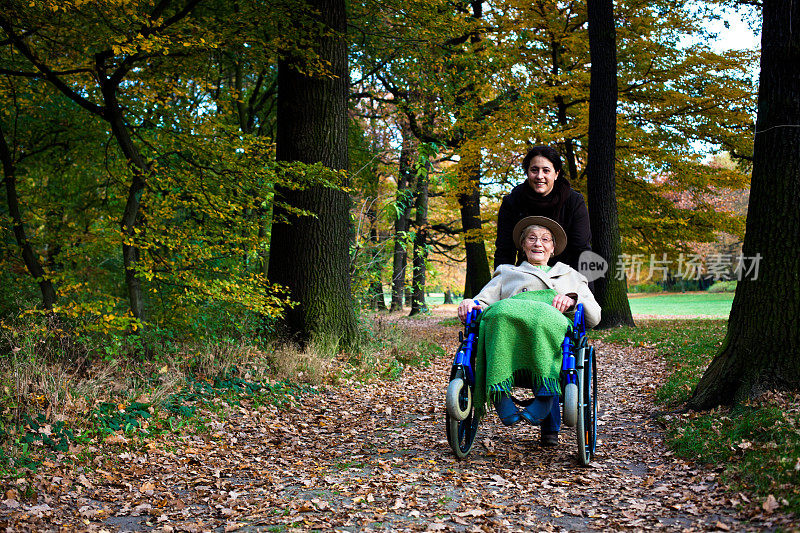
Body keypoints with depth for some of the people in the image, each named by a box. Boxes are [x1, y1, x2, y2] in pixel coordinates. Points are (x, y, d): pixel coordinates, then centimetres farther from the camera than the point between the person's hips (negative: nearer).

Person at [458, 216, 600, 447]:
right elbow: (483, 301, 24)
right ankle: (501, 398, -45)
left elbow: (594, 316, 24)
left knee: (543, 317, -40)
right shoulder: (506, 274, 38)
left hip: (556, 324, 0)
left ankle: (545, 398, -48)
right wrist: (470, 303, -1)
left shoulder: (571, 276, 37)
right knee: (502, 311, -39)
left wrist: (572, 299, 2)